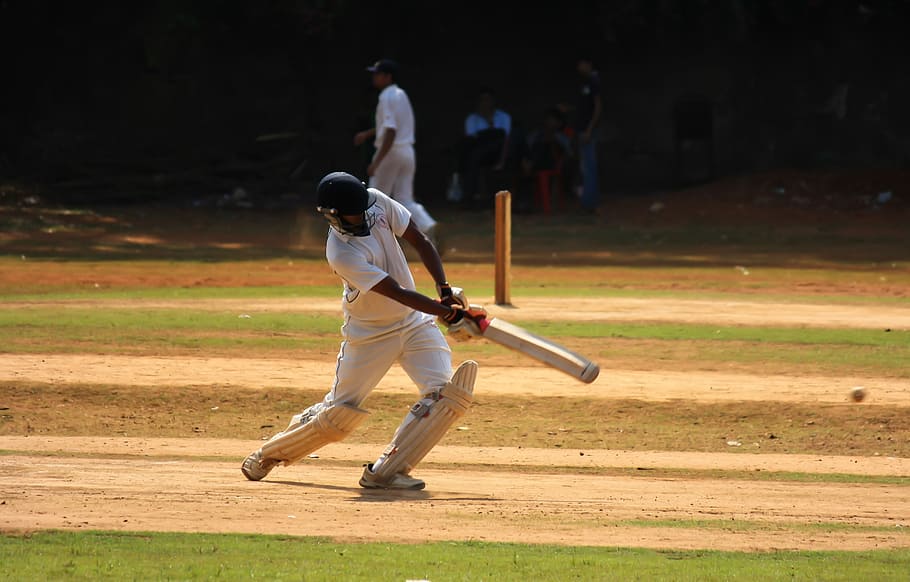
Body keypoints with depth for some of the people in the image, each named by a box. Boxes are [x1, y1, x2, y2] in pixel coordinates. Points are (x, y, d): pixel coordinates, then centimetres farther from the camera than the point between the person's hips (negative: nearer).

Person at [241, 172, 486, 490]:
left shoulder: (377, 202, -12)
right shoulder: (341, 254, -29)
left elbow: (422, 243, -4)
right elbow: (398, 293, -31)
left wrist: (445, 291, -15)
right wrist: (449, 312, -34)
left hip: (415, 321, 5)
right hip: (369, 333, -5)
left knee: (444, 393, -14)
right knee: (340, 413, 2)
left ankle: (387, 471, -12)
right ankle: (269, 454, 26)